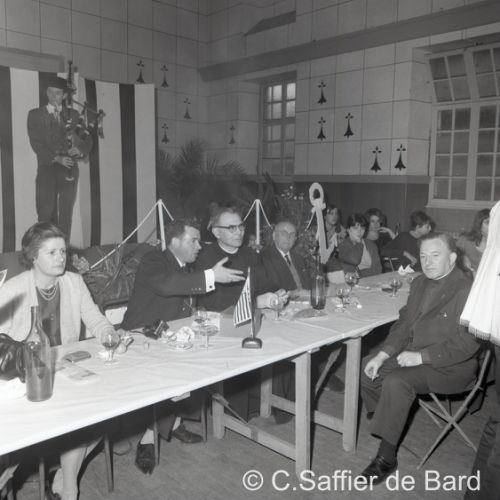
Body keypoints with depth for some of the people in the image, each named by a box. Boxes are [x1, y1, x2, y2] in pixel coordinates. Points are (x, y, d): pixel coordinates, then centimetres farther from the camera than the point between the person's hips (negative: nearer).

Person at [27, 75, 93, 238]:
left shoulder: (73, 114, 11)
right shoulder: (35, 114, 6)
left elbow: (87, 138, 7)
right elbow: (36, 143, -3)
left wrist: (80, 150, -16)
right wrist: (57, 158, -17)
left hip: (69, 169, 1)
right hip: (47, 168, -1)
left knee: (66, 214, 2)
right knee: (46, 213, -3)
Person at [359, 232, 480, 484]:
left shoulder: (466, 290, -18)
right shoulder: (419, 283, 8)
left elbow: (466, 343, -21)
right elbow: (404, 323, 10)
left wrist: (421, 356, -24)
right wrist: (382, 355, -2)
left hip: (451, 367, -8)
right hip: (414, 354, 8)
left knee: (396, 381, -28)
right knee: (367, 370, -2)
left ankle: (386, 457, -14)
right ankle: (391, 424, 18)